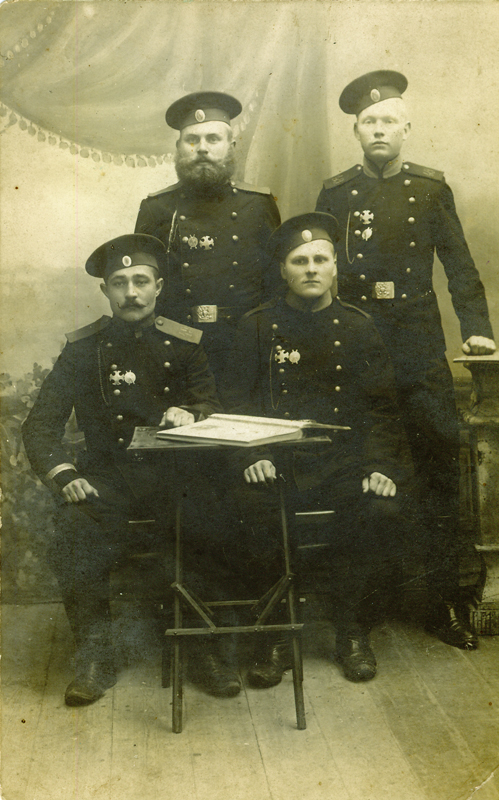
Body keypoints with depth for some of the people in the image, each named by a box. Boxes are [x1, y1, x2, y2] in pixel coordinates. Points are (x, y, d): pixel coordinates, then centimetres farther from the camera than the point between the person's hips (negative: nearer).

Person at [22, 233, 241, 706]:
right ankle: (94, 657, -14)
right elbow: (41, 423, 2)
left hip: (172, 471, 0)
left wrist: (190, 416, -28)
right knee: (73, 526, -30)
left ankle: (209, 648, -10)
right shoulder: (83, 348, 8)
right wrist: (63, 475, -17)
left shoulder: (186, 344, 7)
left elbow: (212, 410, -2)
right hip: (108, 474, 1)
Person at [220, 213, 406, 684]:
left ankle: (352, 628, -3)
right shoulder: (257, 326, 9)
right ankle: (276, 632, -5)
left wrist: (381, 465, -8)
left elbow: (381, 407, 9)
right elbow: (234, 401, 5)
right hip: (277, 463, 0)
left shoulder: (359, 328, 11)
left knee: (382, 511, -29)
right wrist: (252, 456, -12)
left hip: (344, 463, 1)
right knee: (244, 514, -30)